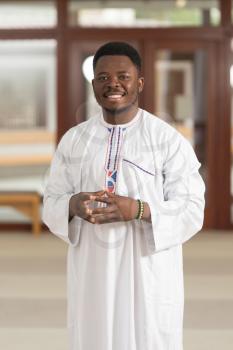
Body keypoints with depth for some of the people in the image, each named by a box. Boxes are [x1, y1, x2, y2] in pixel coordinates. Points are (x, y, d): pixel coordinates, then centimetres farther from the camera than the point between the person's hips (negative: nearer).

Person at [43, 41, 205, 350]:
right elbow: (52, 205, 7)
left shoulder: (170, 141, -6)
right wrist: (73, 205, -16)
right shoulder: (73, 140, 5)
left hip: (149, 275, -3)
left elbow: (192, 211, -8)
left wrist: (139, 210, -23)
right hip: (92, 273, 3)